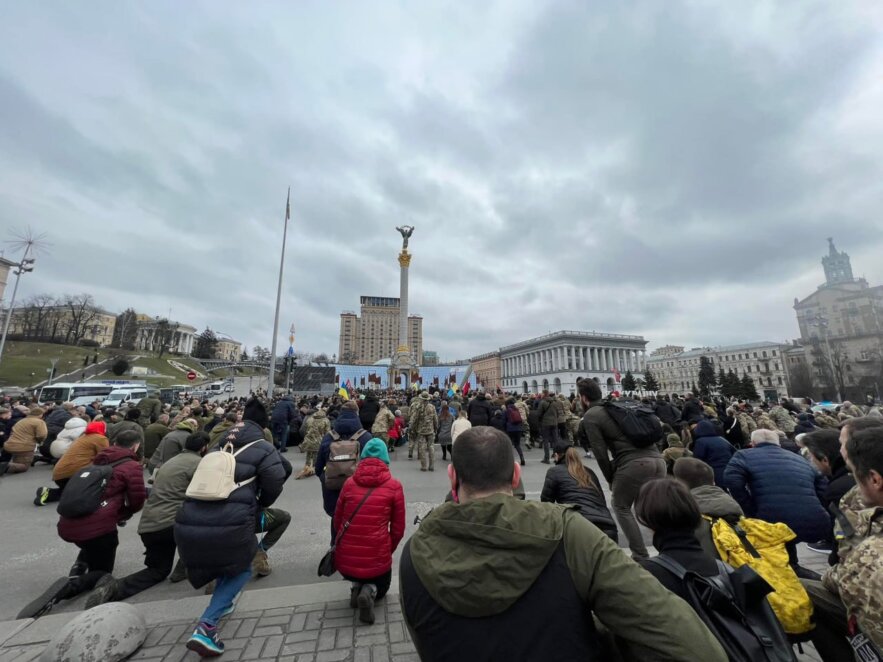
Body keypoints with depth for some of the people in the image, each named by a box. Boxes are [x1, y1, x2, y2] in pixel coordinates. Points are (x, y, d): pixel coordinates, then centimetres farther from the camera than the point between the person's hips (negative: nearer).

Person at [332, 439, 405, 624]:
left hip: (344, 560, 4)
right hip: (376, 560, -3)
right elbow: (398, 529, -2)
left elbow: (337, 522, 8)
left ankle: (356, 587, 7)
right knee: (381, 586, 31)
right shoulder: (394, 486, -7)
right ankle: (369, 591, -2)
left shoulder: (349, 483, -1)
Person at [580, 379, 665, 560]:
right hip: (657, 459, 7)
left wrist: (610, 479, 12)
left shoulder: (590, 417, 1)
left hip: (634, 463, -7)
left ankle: (640, 556, 12)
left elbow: (601, 453, -3)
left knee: (621, 508, 15)